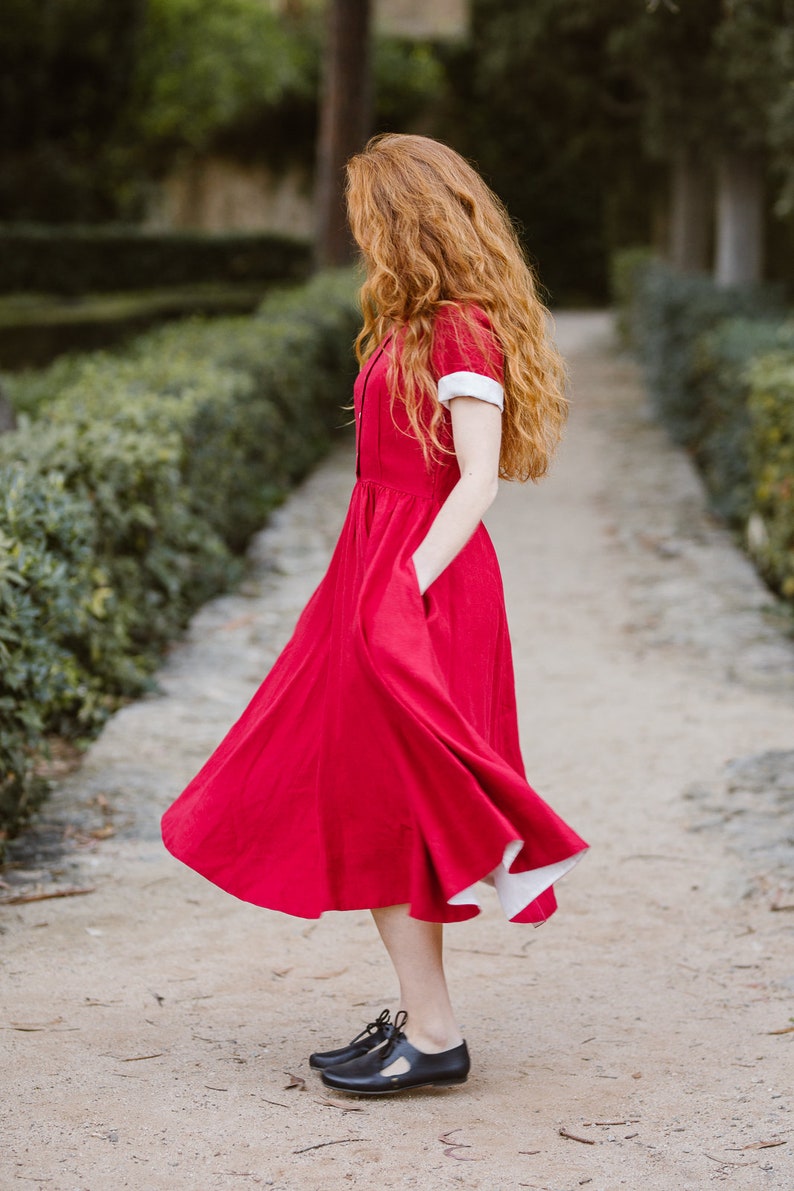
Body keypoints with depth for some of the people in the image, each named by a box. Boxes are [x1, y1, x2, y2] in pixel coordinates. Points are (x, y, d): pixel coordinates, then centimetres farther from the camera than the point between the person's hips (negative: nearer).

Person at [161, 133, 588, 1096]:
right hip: (380, 572, 10)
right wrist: (381, 581, 11)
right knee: (362, 801, 11)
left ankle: (433, 1036, 3)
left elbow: (477, 480, -19)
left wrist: (407, 586, -23)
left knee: (384, 807, -5)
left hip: (424, 588, -10)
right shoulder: (412, 329, 16)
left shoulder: (463, 333, -13)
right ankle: (419, 1016, 19)